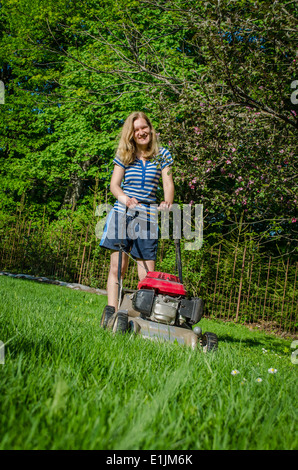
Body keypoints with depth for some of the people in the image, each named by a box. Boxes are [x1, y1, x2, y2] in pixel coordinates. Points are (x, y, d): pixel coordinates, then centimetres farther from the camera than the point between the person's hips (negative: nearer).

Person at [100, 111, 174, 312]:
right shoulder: (124, 156, 9)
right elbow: (114, 184, 3)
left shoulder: (162, 155, 8)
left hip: (148, 217, 0)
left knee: (147, 275, -4)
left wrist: (168, 202, -20)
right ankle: (112, 311, 0)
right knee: (118, 267, -6)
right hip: (123, 213, 0)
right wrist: (126, 199, -18)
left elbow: (168, 184, 2)